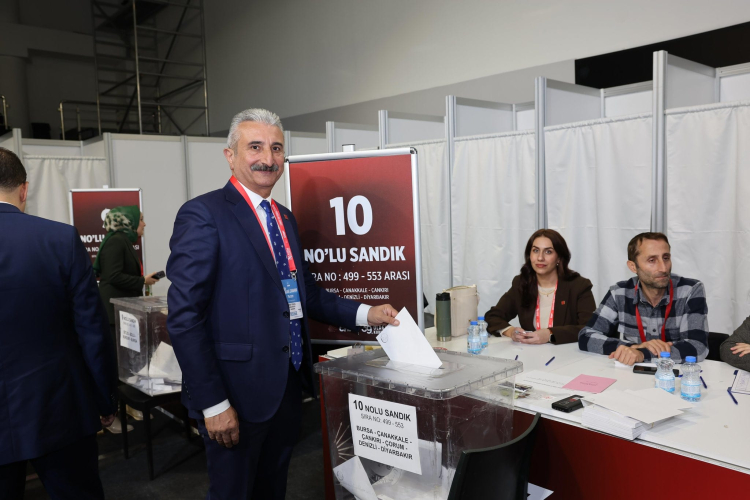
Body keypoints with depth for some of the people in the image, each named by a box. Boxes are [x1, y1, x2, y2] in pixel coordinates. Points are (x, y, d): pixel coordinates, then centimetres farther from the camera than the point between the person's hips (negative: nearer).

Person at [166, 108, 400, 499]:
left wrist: (365, 314, 2)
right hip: (238, 393, -7)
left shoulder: (285, 219, 11)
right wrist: (213, 403, -19)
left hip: (288, 386, 7)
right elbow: (185, 318, -18)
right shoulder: (203, 215, -13)